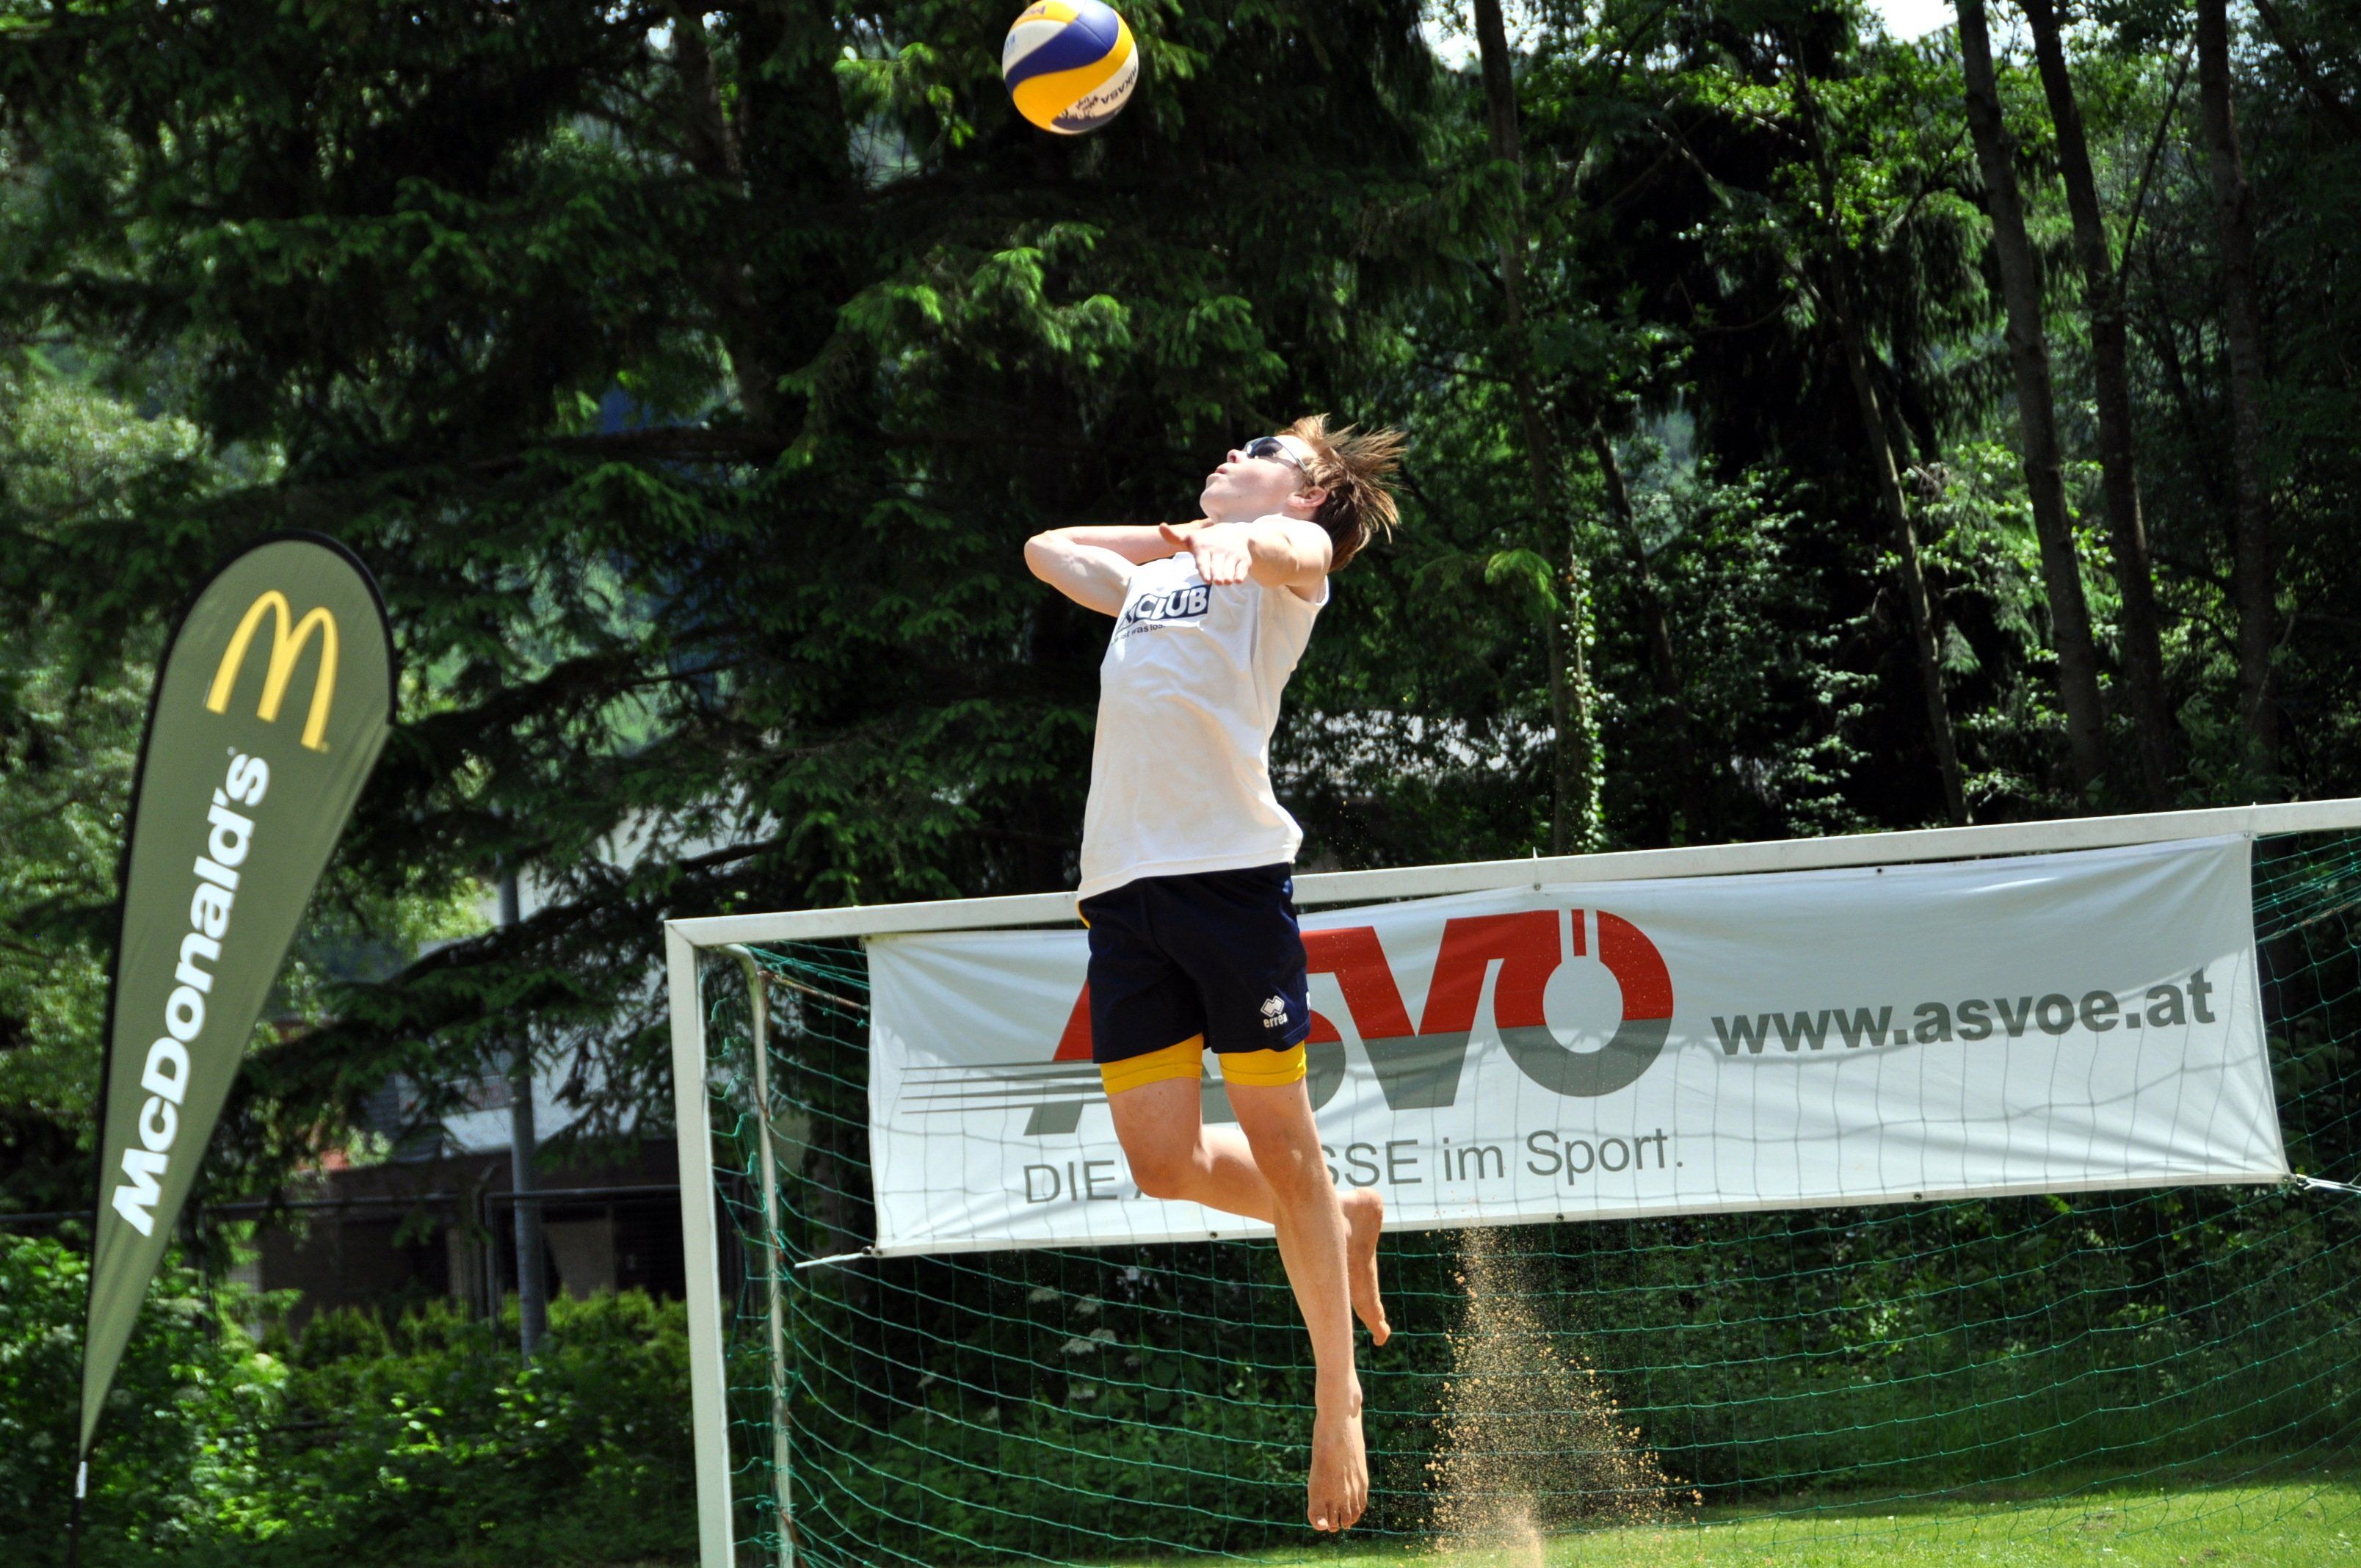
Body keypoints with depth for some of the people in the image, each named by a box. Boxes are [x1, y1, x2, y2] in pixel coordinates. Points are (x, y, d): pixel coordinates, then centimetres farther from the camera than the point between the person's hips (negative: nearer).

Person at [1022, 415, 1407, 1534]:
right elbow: (1046, 549, 47)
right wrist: (1177, 535, 35)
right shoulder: (1153, 576, 29)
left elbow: (1293, 550, -17)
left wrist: (1243, 537, -39)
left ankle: (1336, 1385, 8)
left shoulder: (1291, 563, 9)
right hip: (1122, 885, 6)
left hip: (1233, 867, -6)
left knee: (1276, 1136, -4)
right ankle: (1340, 1222, 26)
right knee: (1164, 1164, 0)